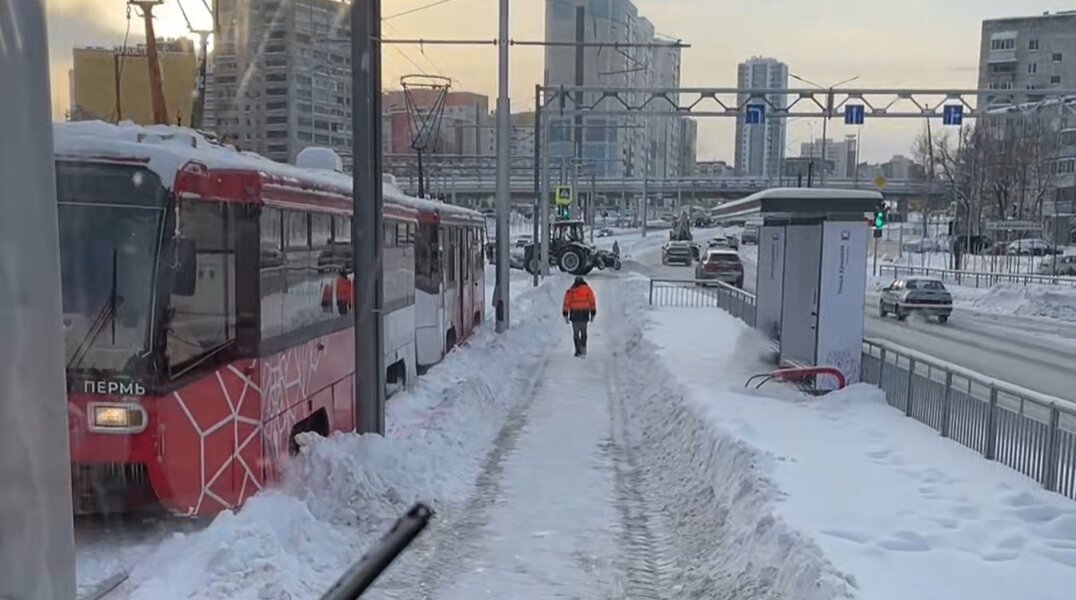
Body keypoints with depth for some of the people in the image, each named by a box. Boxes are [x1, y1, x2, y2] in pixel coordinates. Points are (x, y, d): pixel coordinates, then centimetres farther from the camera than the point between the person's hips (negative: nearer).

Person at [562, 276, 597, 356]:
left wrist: (565, 315, 3)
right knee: (583, 332, 16)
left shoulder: (570, 291, 5)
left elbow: (566, 303, 0)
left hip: (574, 314, -1)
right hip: (584, 314, 1)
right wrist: (593, 314, 7)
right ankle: (583, 347, -2)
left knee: (576, 333, 8)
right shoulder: (587, 289, 6)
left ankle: (578, 351, 2)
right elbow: (592, 301, 2)